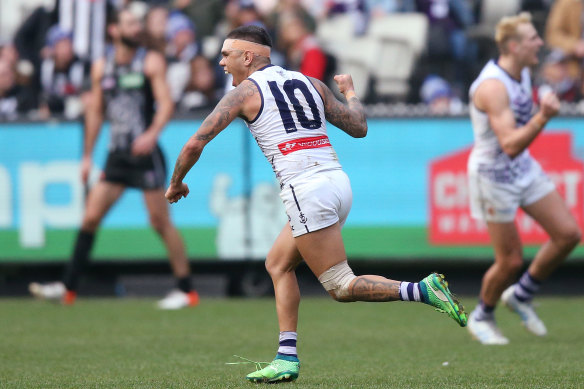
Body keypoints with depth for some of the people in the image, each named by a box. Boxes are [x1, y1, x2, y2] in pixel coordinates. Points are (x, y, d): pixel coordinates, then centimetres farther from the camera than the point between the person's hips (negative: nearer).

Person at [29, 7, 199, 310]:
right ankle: (68, 287, 6)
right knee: (90, 217, 0)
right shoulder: (101, 67, 10)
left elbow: (165, 103, -11)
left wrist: (152, 134, -29)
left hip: (145, 153, -4)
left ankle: (186, 291, 4)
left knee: (160, 222, -4)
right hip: (116, 155, 4)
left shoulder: (151, 62, -3)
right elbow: (95, 111, 17)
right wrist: (87, 156, 15)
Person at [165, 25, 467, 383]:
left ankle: (422, 290, -21)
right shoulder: (310, 83, 17)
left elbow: (195, 144, 1)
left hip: (307, 190, -8)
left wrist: (177, 183, 19)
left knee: (341, 287, -4)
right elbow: (359, 127, 19)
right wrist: (350, 91, 39)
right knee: (278, 264, 19)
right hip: (338, 181, 8)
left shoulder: (245, 92, 2)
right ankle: (287, 359, 13)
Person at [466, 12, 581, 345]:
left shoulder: (523, 72, 2)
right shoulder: (492, 86, -27)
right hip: (494, 176, -8)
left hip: (524, 168, 8)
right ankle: (481, 317, 24)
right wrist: (542, 118, -44)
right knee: (511, 261, -3)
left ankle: (521, 295, 19)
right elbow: (510, 145, -35)